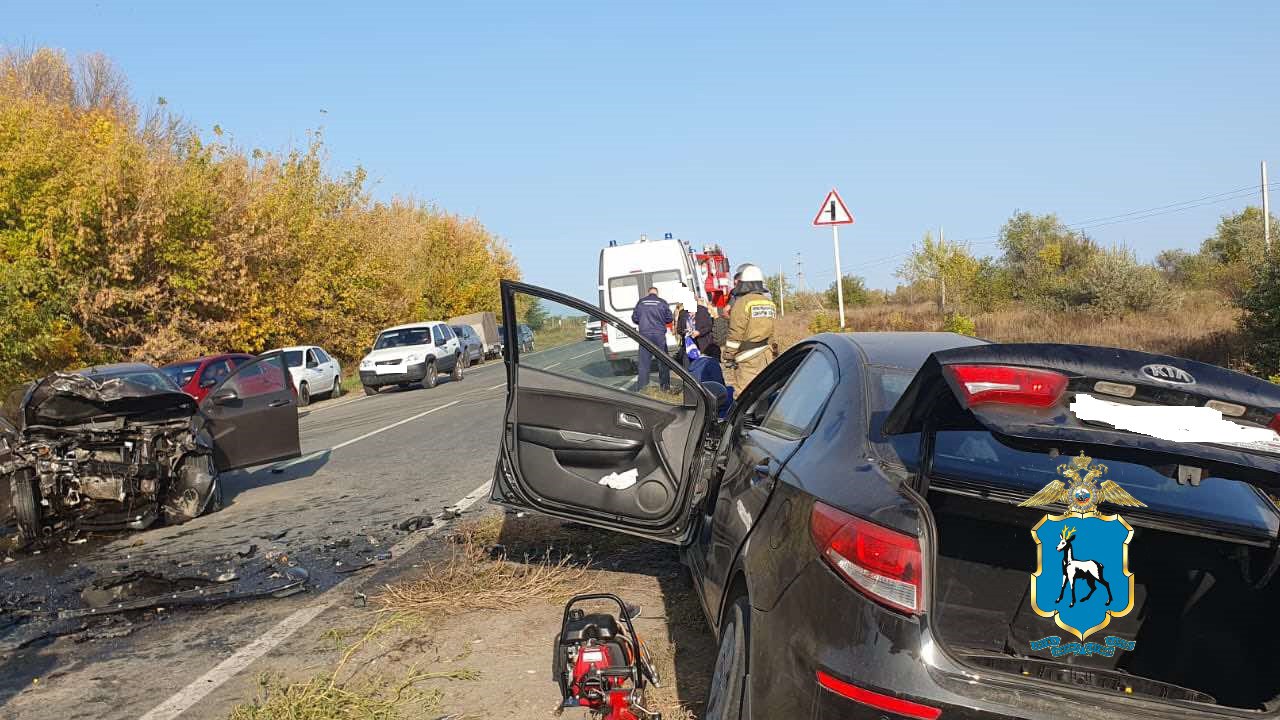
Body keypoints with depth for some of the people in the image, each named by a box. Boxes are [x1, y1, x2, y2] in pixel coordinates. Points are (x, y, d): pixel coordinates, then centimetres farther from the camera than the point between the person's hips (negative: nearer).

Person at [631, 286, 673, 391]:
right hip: (659, 335, 0)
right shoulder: (662, 302, 0)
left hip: (645, 335, 0)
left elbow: (634, 318, 6)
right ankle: (666, 386, 16)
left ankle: (641, 388, -2)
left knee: (644, 363, 2)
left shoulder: (641, 302, 2)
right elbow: (669, 319, 4)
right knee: (663, 362, 11)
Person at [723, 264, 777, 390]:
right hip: (767, 355, 8)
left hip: (748, 357, -8)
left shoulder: (743, 302, -12)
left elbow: (735, 334, -13)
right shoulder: (769, 303, 12)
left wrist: (729, 356, -6)